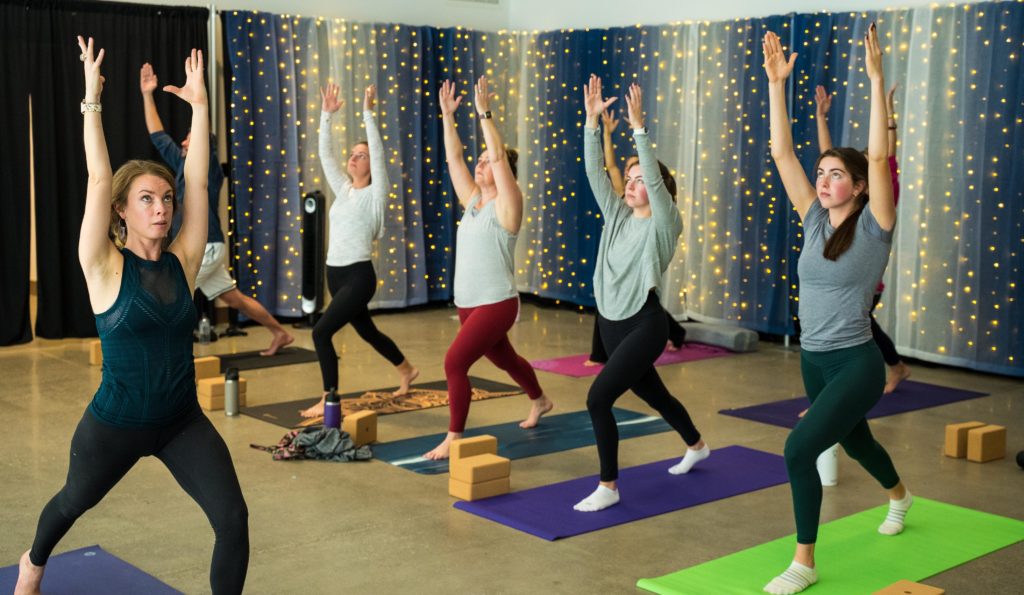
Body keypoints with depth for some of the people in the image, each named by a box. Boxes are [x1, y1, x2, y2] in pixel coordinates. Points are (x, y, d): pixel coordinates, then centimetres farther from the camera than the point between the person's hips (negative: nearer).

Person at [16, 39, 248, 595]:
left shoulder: (183, 263, -4)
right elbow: (98, 181, -20)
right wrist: (93, 100, -19)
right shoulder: (105, 269, -13)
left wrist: (199, 104, -8)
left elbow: (197, 182, -7)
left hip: (183, 421, 2)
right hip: (115, 424, -2)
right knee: (73, 502, 26)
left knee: (233, 518, -15)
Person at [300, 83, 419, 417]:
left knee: (321, 331, -17)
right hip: (335, 274, 8)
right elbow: (325, 155, 8)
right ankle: (406, 370, 45)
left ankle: (329, 400, -9)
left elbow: (378, 152, -19)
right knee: (366, 331, 22)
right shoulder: (343, 189, 10)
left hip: (359, 276, -8)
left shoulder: (375, 194, -7)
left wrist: (368, 113, -22)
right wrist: (326, 116, 0)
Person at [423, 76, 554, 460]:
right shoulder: (472, 200, 7)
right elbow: (453, 159, 7)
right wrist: (448, 116, 3)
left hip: (496, 305, -9)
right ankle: (540, 401, 51)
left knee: (455, 363, -18)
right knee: (504, 359, 26)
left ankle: (454, 438, -8)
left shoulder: (506, 205, -12)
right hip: (468, 303, 9)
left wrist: (484, 113, -24)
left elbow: (499, 157, -23)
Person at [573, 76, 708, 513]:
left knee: (598, 397, -18)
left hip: (645, 324, -8)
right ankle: (696, 446, 51)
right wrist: (592, 121, -10)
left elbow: (655, 177, -25)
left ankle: (609, 487, -7)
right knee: (652, 394, 25)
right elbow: (594, 172, -2)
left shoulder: (664, 223, -10)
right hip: (610, 322, 8)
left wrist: (638, 126, -30)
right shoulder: (616, 214, 6)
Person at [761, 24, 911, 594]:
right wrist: (777, 83, -8)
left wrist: (876, 77, -27)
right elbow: (782, 153, -3)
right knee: (854, 441, 28)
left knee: (800, 448, -21)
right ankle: (900, 496, 60)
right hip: (814, 359, 7)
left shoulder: (873, 227, -12)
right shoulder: (815, 221, 1)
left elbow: (879, 156, -24)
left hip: (856, 363, -7)